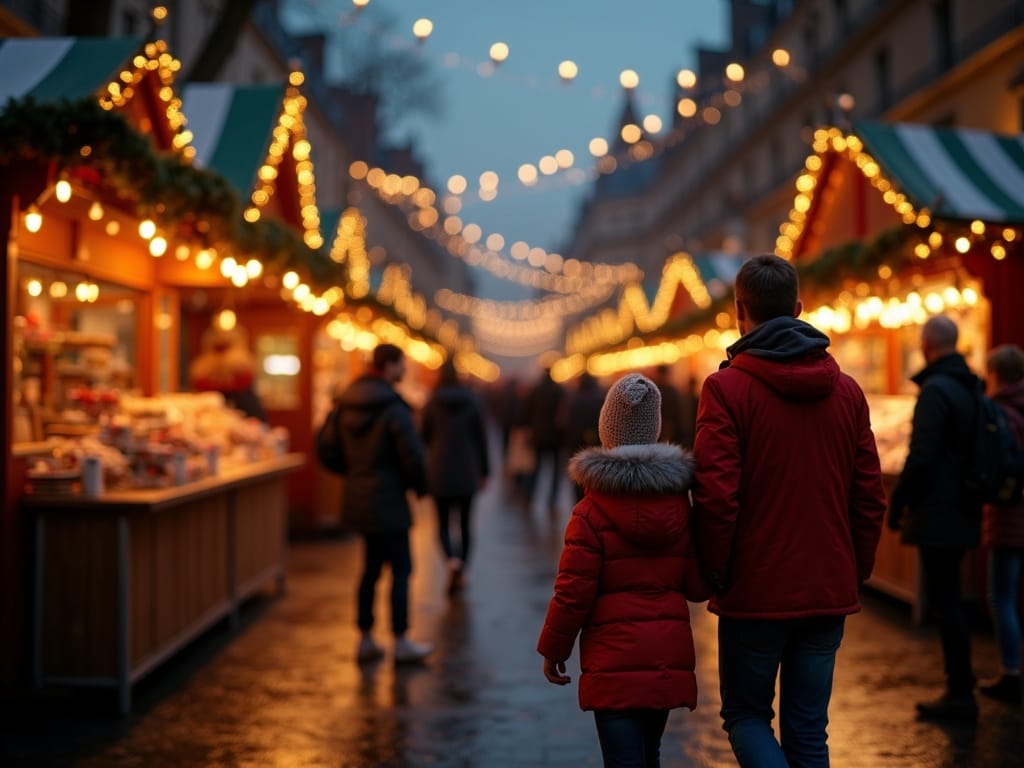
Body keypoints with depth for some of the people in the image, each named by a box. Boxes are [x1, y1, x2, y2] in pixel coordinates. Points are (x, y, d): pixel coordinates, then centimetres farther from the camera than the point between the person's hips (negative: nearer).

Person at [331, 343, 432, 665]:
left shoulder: (348, 404, 7)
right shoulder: (393, 407, -17)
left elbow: (339, 448, 12)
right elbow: (412, 455, -18)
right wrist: (420, 487, -1)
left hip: (358, 498, 8)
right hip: (388, 500, -8)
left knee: (371, 567, 16)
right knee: (401, 569, 2)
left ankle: (366, 639, 20)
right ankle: (401, 643, 5)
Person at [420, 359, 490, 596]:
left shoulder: (432, 404, -6)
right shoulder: (471, 401, -2)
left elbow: (423, 438, -1)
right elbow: (481, 438, 1)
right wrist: (484, 471, 8)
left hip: (439, 473, -1)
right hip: (467, 474, 1)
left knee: (443, 523, 7)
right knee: (465, 522, 12)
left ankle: (452, 559, -19)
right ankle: (461, 571, 14)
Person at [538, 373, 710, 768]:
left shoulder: (591, 512, -11)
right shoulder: (680, 505, 3)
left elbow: (573, 593, -10)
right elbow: (698, 587, 4)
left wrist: (553, 650, 2)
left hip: (615, 660, -5)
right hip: (670, 656, 5)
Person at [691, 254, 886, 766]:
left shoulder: (726, 388, -10)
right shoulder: (847, 391, 5)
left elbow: (716, 496, -16)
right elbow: (870, 497, 5)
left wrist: (716, 573, -3)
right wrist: (856, 572, 14)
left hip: (754, 593, -4)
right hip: (829, 593, 4)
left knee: (746, 714, 12)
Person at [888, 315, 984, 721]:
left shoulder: (936, 391, -17)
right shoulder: (973, 387, 11)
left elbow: (921, 456, -21)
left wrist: (896, 504, -10)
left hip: (937, 515, -9)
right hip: (962, 512, 9)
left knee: (945, 602, -3)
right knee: (949, 600, 16)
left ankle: (960, 695, 2)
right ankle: (960, 690, 22)